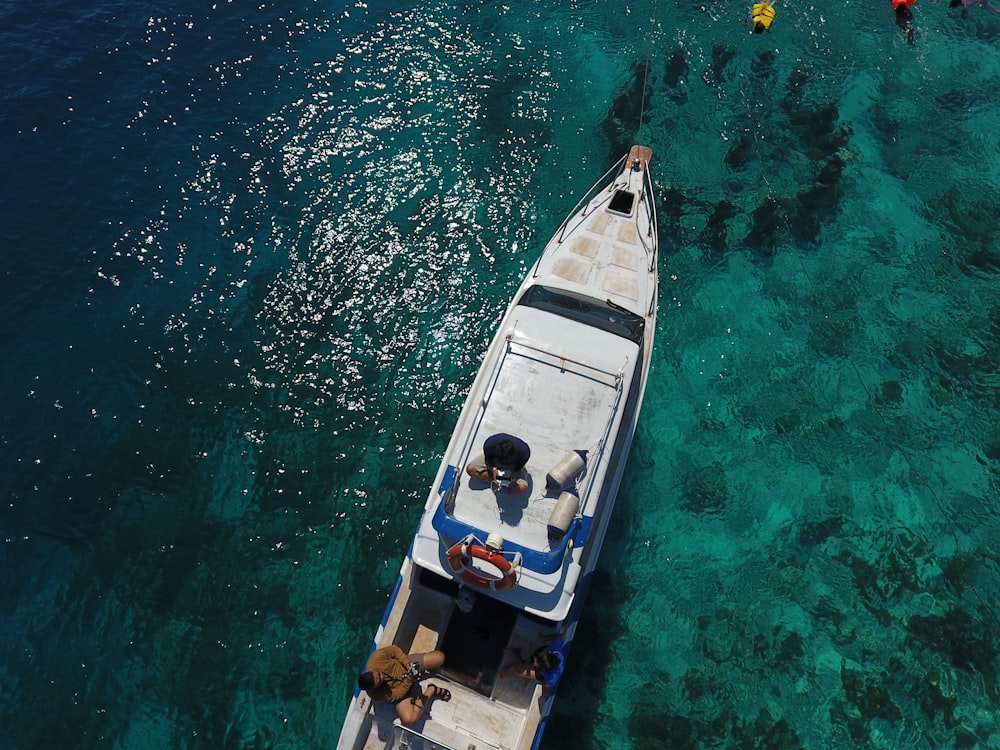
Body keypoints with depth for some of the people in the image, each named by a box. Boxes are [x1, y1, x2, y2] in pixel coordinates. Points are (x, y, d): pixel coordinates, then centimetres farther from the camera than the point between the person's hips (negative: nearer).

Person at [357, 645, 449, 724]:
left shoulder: (376, 659, -33)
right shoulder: (377, 695, -30)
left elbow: (394, 649, -16)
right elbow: (396, 695, -19)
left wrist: (407, 663, -28)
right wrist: (409, 679, -30)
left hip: (408, 665, 2)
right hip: (402, 688, -1)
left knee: (440, 657, -12)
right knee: (407, 719, -26)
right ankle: (431, 690, -6)